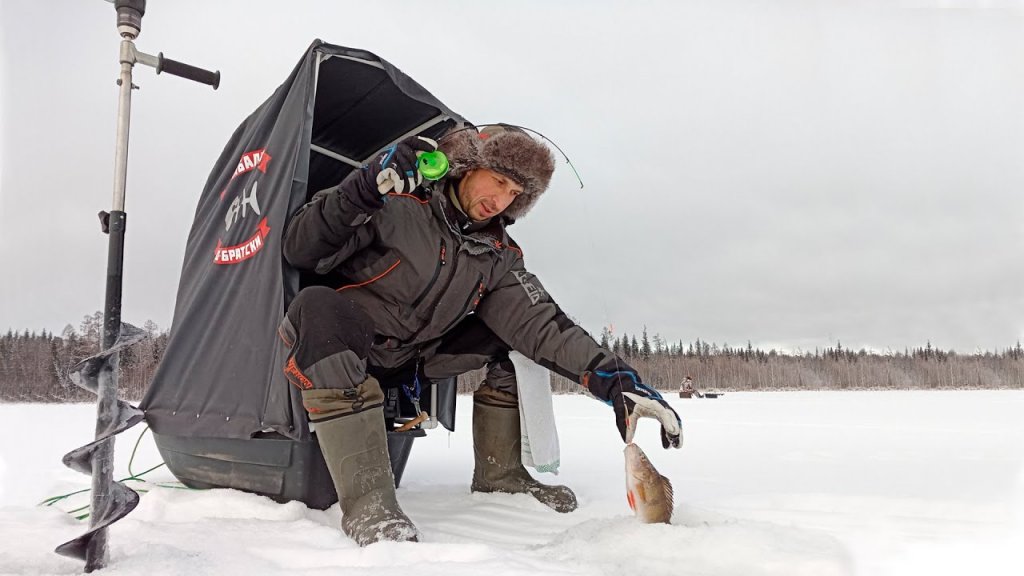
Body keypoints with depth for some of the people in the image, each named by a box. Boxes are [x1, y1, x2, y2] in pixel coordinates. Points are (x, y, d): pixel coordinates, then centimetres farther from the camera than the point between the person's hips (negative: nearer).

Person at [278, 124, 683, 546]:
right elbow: (301, 250, -21)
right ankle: (367, 501, -37)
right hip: (334, 339, -5)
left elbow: (540, 323, -8)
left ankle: (499, 474, 7)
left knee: (512, 336, -2)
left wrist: (612, 379, -22)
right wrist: (363, 192, -36)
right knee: (320, 307, -37)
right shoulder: (399, 199, -18)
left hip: (411, 358, 6)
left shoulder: (497, 255, 0)